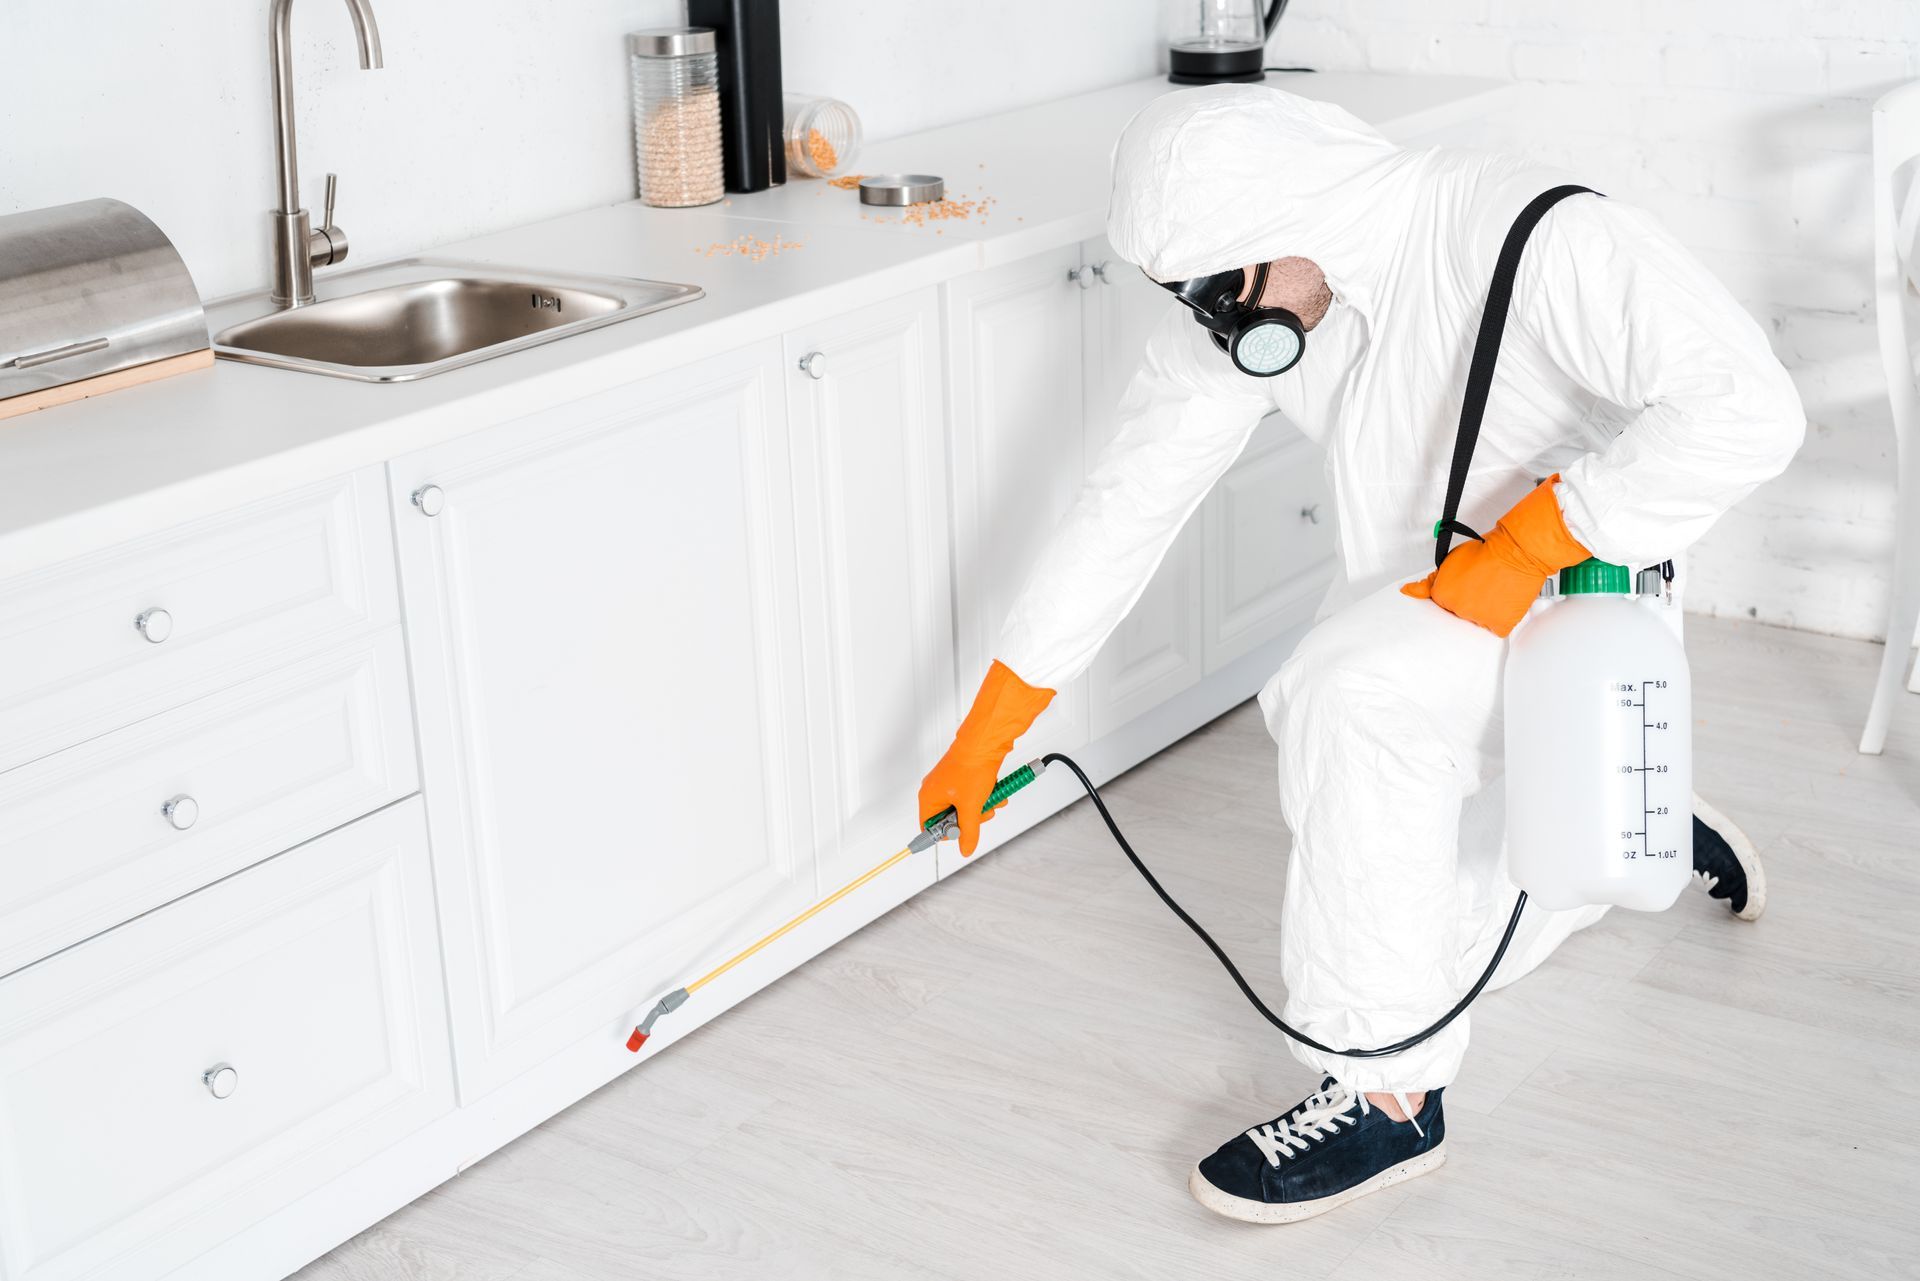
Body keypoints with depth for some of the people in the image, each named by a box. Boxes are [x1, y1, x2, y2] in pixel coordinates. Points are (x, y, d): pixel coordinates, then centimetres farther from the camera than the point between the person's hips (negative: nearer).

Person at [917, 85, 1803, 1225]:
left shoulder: (1531, 238, -29)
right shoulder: (1242, 304, -11)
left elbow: (1746, 411, -34)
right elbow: (1127, 506, -7)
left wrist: (1517, 549, -32)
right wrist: (982, 739, -5)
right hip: (1421, 620, 7)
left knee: (1346, 694, -36)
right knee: (1438, 955, 16)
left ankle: (1387, 1097, -22)